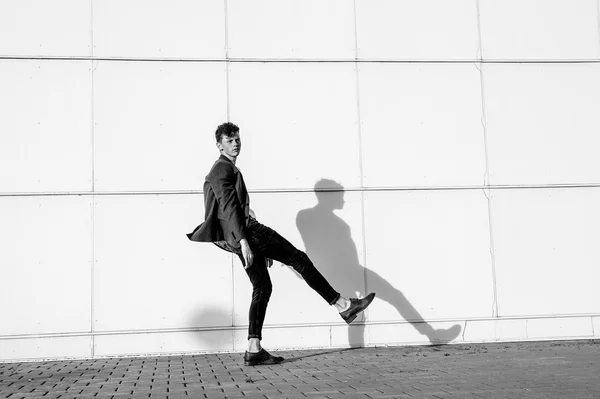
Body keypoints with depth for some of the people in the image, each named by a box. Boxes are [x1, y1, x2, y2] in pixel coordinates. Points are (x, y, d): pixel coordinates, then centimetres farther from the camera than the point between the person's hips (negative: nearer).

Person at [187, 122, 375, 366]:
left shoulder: (230, 170, 27)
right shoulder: (222, 168, -4)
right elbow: (229, 206, -16)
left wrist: (261, 248, 26)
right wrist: (244, 241, -23)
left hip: (243, 233, 10)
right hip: (240, 232, -10)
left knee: (262, 287, 7)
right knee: (298, 259, -9)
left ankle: (253, 350, 3)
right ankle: (343, 305, -7)